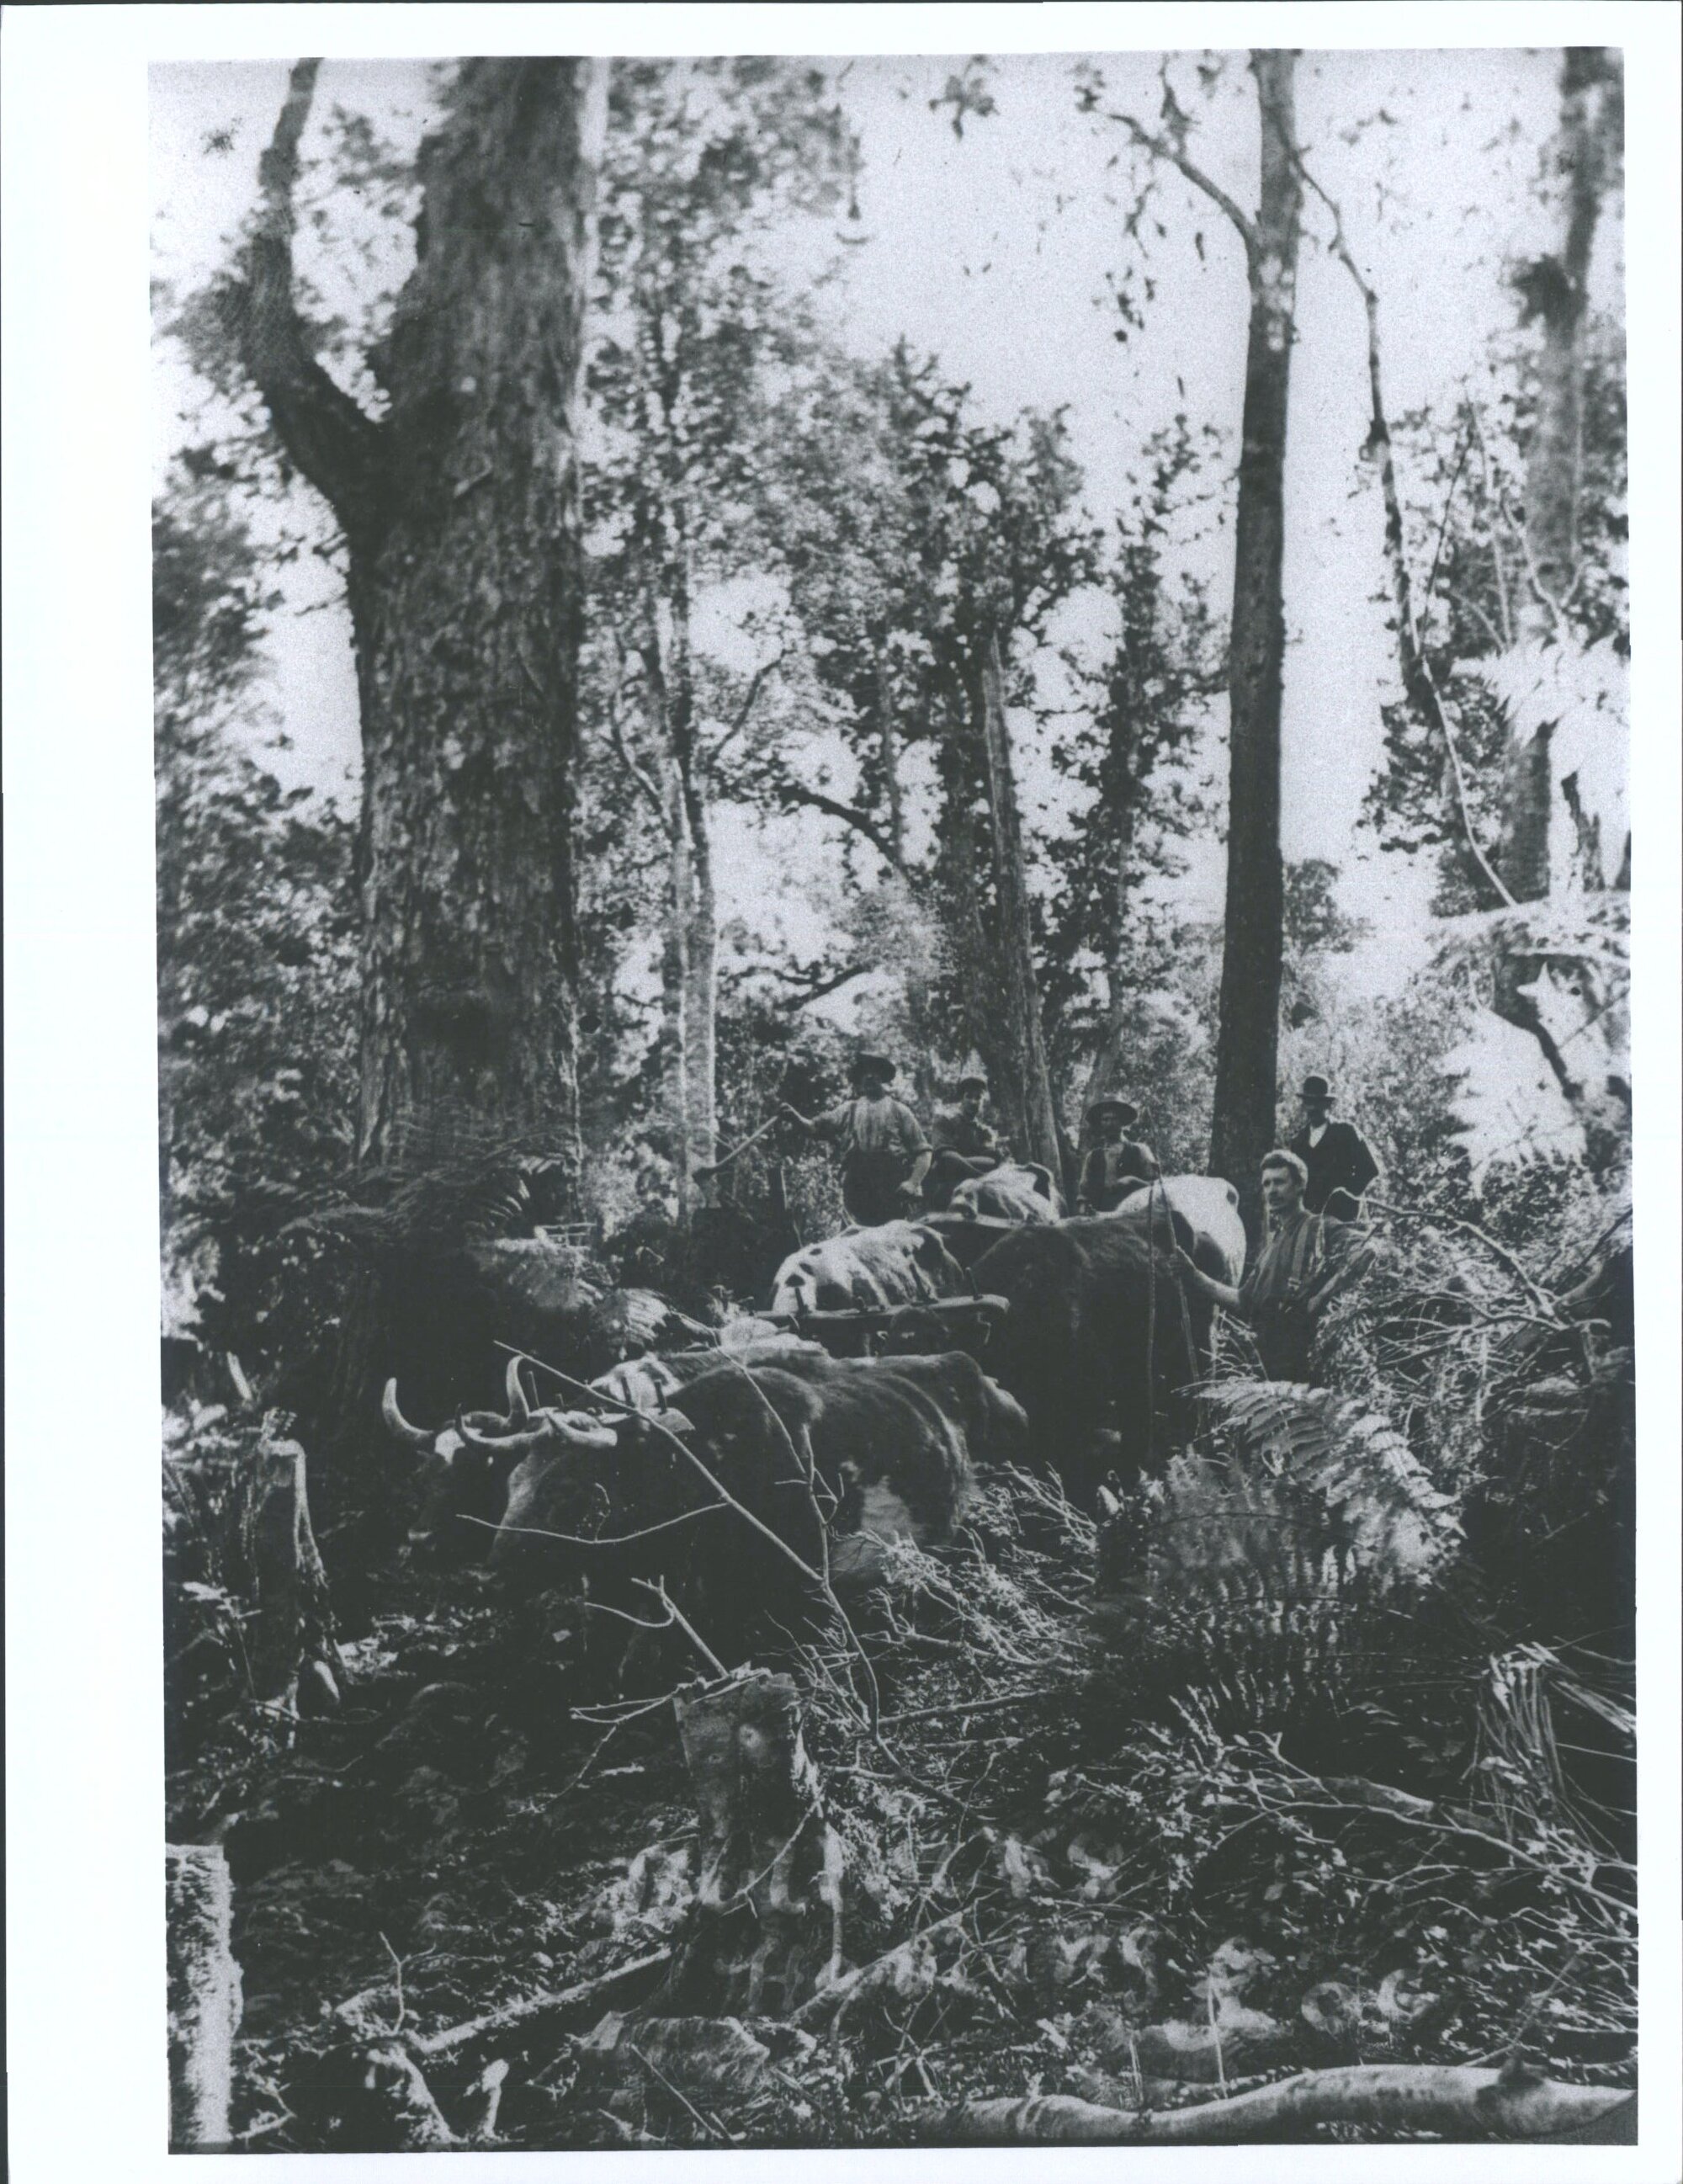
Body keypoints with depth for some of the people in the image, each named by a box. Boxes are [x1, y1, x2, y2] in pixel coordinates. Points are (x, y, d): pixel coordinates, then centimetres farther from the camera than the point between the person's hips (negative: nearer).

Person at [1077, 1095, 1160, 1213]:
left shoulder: (1139, 1151, 12)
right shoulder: (1093, 1157, 20)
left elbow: (1154, 1181, 6)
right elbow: (1084, 1190, 18)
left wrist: (1132, 1182, -9)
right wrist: (1083, 1206, -1)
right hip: (1099, 1214, 1)